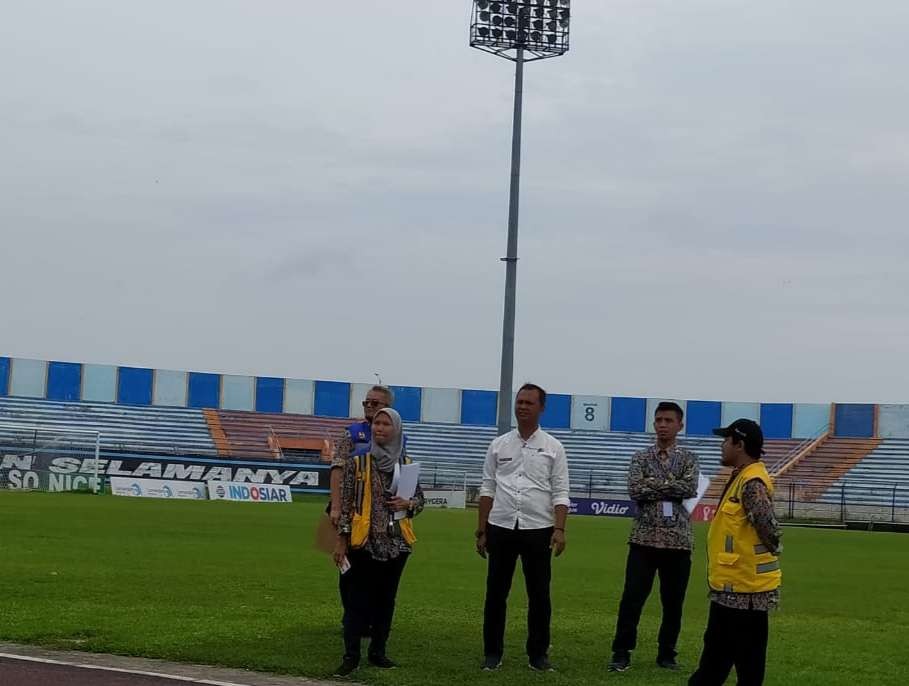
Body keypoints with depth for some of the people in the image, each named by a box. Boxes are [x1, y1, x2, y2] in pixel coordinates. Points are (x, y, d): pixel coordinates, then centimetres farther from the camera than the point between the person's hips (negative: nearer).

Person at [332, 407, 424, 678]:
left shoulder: (407, 464, 6)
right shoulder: (356, 463, -2)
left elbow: (419, 499, 14)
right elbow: (346, 503, -2)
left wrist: (408, 504, -9)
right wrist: (341, 539, -6)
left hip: (396, 541, 3)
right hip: (365, 541, -3)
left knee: (386, 598, 10)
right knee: (358, 599, -2)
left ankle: (378, 651, 20)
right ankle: (351, 655, 1)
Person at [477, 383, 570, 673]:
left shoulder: (553, 448, 3)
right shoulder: (499, 445, 8)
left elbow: (560, 494, -1)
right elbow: (488, 489, 9)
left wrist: (560, 529, -13)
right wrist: (481, 530, 5)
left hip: (538, 529, -2)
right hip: (501, 528, 2)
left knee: (539, 594, 4)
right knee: (496, 593, 6)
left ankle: (538, 654, 13)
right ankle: (493, 652, 15)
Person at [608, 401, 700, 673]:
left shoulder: (688, 458, 6)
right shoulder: (641, 458, 7)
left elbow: (690, 489, -12)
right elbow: (635, 490, -9)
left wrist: (653, 484, -10)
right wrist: (670, 487, -10)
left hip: (677, 540, 0)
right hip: (644, 538, 0)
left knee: (673, 601, 7)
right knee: (632, 598, -4)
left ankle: (666, 653, 20)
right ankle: (621, 653, 5)